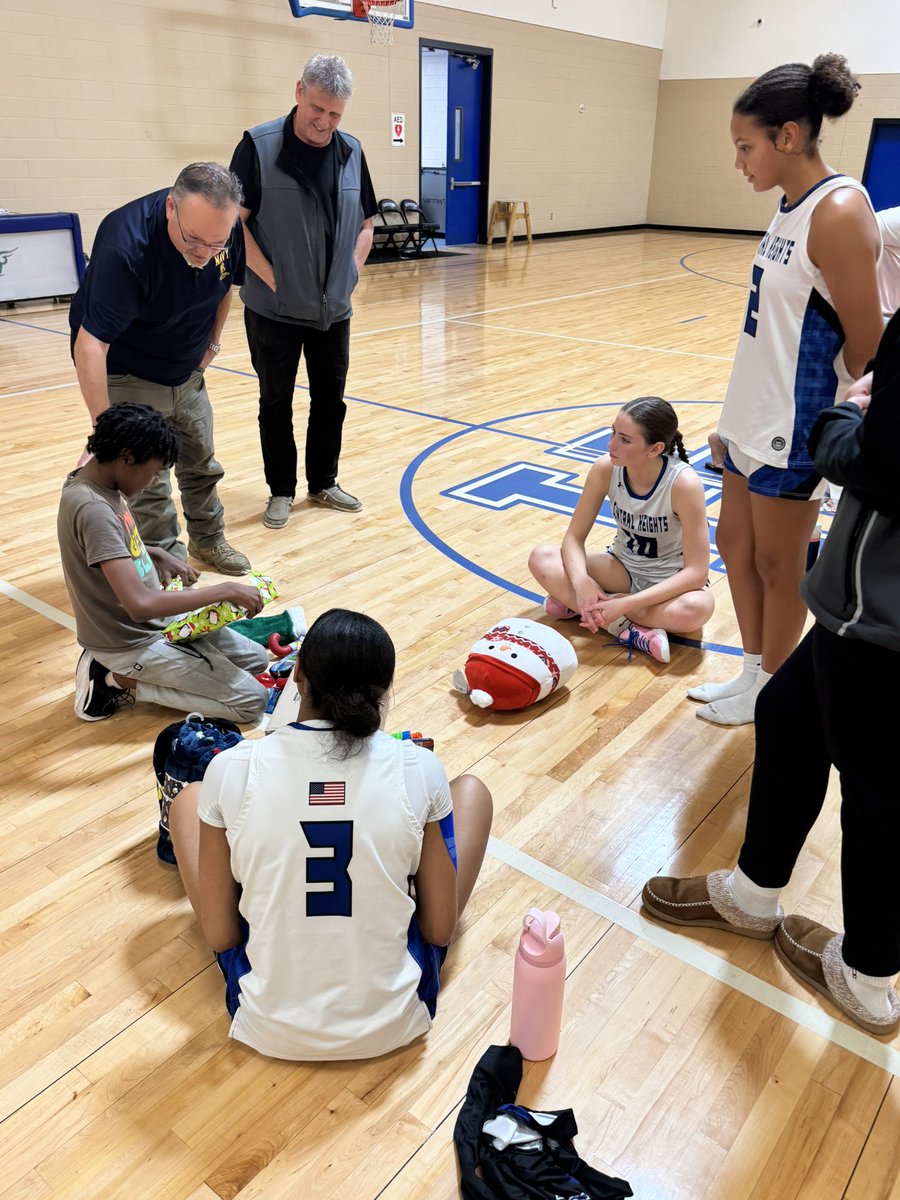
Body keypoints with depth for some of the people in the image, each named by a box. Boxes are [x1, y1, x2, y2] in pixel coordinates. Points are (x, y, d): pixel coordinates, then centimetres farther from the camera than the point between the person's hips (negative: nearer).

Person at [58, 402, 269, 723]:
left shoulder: (99, 479, -1)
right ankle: (120, 682, -2)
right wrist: (225, 590, -28)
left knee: (256, 659, 15)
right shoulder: (93, 509, -30)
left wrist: (157, 554, 5)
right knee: (252, 700, -7)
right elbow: (140, 605, -36)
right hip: (131, 642, -9)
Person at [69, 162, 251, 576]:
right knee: (148, 481, -5)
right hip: (127, 374, -6)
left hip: (186, 370, 6)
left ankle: (208, 541, 39)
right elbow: (90, 343, -39)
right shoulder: (125, 245, -37)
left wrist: (211, 343, 5)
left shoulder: (229, 230, -18)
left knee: (201, 463, 18)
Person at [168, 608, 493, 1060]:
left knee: (190, 799, 18)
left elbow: (220, 937, -7)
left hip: (270, 1030, 1)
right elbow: (440, 929, -7)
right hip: (392, 1025, 0)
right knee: (471, 789, 16)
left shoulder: (232, 770, -17)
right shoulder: (418, 769, -17)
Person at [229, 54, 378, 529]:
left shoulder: (351, 152, 4)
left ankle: (323, 483, 29)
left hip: (333, 310, 4)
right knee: (276, 403, 7)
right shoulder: (259, 146, -9)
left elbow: (365, 223, 13)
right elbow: (234, 222, -11)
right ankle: (281, 491, 21)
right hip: (275, 310, -4)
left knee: (330, 399, 12)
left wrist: (350, 274, 2)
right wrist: (273, 280, -14)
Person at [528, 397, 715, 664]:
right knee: (541, 559, -21)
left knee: (697, 608, -39)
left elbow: (696, 572, -28)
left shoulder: (684, 483, -28)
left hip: (671, 581, -3)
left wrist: (625, 604, -35)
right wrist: (581, 582, -34)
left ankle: (577, 605, -25)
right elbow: (574, 537, -12)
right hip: (623, 569, 4)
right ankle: (629, 629, -25)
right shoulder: (605, 469, -18)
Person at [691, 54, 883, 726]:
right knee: (735, 543, 17)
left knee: (778, 564, 5)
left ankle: (772, 694, 25)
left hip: (793, 428, -9)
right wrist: (747, 409, 9)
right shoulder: (793, 206, 9)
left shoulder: (839, 211, -18)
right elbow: (780, 316, 12)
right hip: (753, 414, 9)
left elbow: (866, 343, -17)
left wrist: (820, 399, -3)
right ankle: (753, 673, 33)